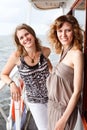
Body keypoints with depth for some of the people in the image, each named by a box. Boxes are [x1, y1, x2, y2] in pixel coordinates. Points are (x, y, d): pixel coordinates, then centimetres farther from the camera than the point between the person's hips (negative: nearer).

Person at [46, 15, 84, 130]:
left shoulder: (77, 54, -19)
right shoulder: (63, 52, 3)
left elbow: (77, 91, -20)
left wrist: (64, 119, -18)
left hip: (65, 109, -7)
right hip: (53, 106, 7)